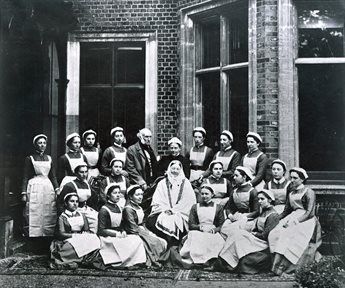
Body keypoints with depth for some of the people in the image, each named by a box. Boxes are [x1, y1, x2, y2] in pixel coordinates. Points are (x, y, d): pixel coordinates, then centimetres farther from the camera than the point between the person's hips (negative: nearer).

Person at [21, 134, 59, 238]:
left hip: (48, 188, 4)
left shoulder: (49, 158, 13)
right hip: (34, 188, -4)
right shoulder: (30, 159, 2)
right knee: (34, 216, -6)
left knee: (49, 216, 3)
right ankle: (33, 235, -1)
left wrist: (57, 189, 3)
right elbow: (25, 177, -1)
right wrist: (24, 193, -9)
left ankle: (48, 234, 9)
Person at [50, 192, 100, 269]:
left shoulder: (81, 216, 19)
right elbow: (61, 234, -8)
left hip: (81, 239, 5)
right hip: (67, 241, -5)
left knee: (95, 241, -28)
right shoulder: (62, 217, 4)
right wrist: (75, 235, -16)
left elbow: (87, 230, 11)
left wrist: (85, 234, -13)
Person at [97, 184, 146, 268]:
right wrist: (116, 234, -18)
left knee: (137, 239, -16)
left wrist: (123, 232, -1)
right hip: (107, 238, -7)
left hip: (118, 235, 8)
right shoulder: (104, 210, -9)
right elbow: (101, 231, -11)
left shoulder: (119, 208, 14)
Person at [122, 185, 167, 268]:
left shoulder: (139, 208, 15)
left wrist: (149, 232, 1)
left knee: (163, 243, -6)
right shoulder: (128, 209, -13)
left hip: (142, 231, 9)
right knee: (156, 243, -20)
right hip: (134, 235, -9)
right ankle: (152, 261, -2)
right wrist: (149, 234, -14)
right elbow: (133, 228, -17)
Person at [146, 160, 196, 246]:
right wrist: (165, 208, -10)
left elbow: (189, 200, 2)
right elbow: (157, 200, 8)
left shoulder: (185, 183, 12)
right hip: (163, 212, 2)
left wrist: (174, 210, -8)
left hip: (180, 213, -1)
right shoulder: (162, 183, 16)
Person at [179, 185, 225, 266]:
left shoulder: (218, 208, 17)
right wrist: (200, 227, -11)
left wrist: (214, 230, -14)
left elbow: (221, 226, 9)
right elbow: (191, 225, 10)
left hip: (213, 233, -1)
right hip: (197, 232, 1)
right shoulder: (195, 207, 20)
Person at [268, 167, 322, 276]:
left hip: (306, 220, -6)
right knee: (275, 234, -23)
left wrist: (296, 221, -19)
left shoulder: (309, 192, -1)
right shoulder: (291, 191, 19)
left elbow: (310, 213, -9)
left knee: (288, 234, -33)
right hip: (292, 217, 6)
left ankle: (279, 268, -34)